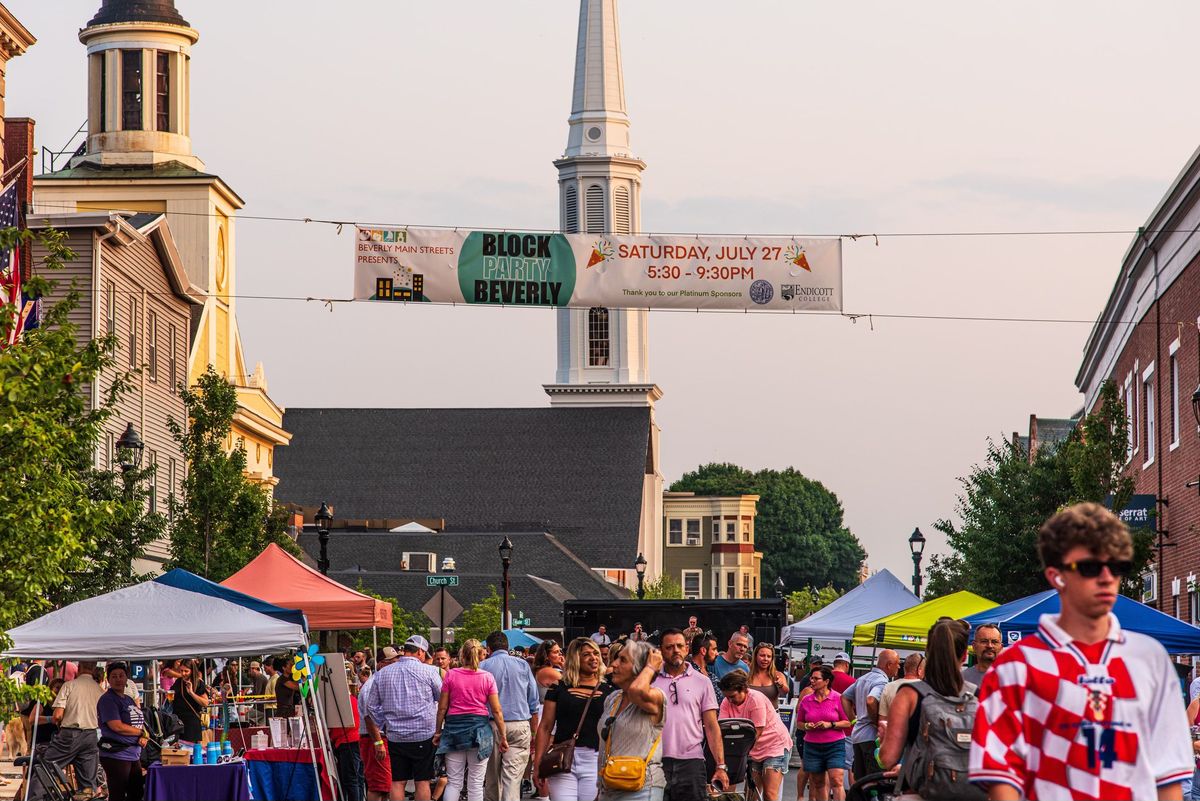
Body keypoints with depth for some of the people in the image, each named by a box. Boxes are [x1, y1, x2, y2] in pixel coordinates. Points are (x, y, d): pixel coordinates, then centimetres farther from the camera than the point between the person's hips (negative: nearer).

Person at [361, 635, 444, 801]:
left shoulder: (382, 674, 8)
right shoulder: (428, 671, -4)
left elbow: (370, 709, 10)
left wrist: (377, 741, 16)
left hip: (395, 737, 3)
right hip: (424, 736, -3)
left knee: (397, 782, 4)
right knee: (422, 782, 1)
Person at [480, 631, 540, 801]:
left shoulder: (483, 667, 1)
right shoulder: (523, 665, 7)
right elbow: (534, 702, 8)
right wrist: (534, 731, 13)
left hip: (492, 725, 0)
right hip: (520, 725, 0)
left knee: (492, 776, 11)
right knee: (513, 777, -6)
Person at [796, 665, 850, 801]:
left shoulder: (838, 698, -4)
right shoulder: (806, 700, 5)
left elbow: (848, 722, -3)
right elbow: (799, 723, 15)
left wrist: (830, 725, -16)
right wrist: (806, 726, -8)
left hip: (835, 745, -4)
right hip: (812, 746, 4)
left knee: (836, 781, -14)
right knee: (818, 783, 8)